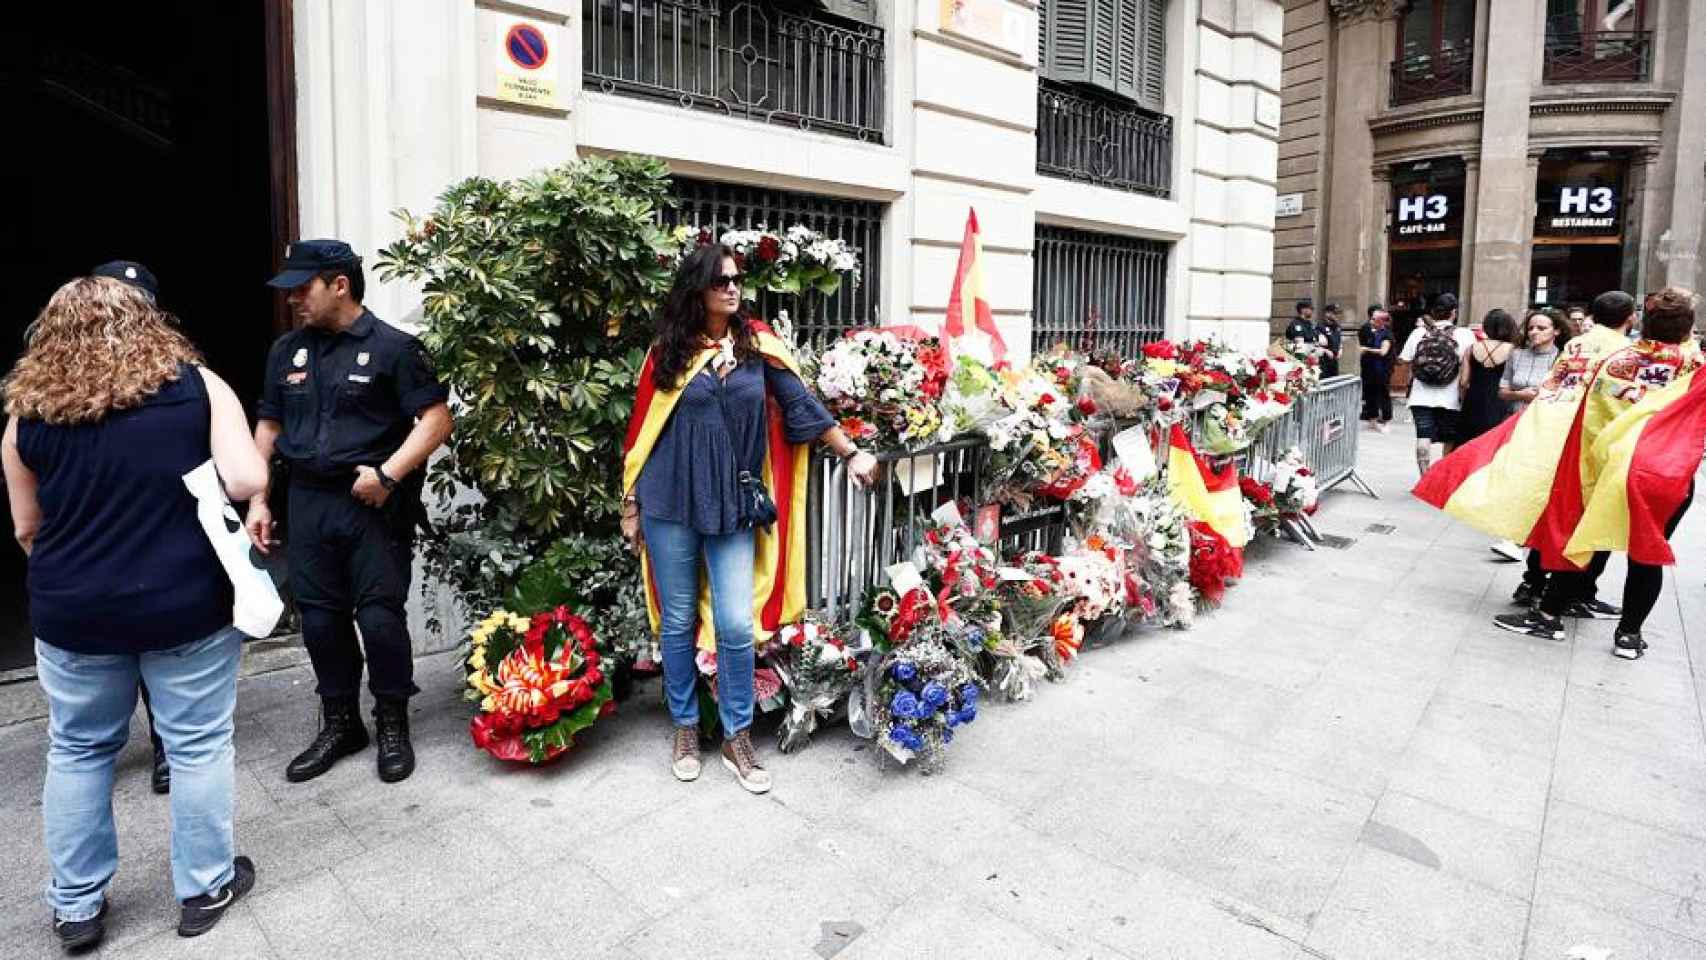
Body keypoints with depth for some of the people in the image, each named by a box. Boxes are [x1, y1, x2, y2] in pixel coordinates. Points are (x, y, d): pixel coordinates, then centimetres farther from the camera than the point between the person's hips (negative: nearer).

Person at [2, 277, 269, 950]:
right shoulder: (197, 385, -6)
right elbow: (246, 479, -16)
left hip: (72, 613, 3)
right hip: (184, 604, -2)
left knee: (78, 752, 20)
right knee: (198, 746, 11)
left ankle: (76, 906, 31)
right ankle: (205, 889, 25)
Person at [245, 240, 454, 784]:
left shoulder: (391, 347, -6)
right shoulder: (287, 351, 12)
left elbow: (437, 418, -11)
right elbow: (269, 425, 17)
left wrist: (389, 474, -19)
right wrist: (258, 500, 11)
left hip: (375, 506, -5)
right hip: (308, 504, 6)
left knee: (379, 617, -3)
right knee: (320, 618, 10)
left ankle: (393, 725, 17)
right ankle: (340, 724, 27)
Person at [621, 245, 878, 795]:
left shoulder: (757, 344, 3)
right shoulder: (668, 351, 1)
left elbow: (802, 406, 3)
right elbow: (643, 430, 5)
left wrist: (851, 452, -2)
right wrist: (631, 504, 7)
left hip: (733, 507, 0)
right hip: (670, 506, 0)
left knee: (736, 626, -1)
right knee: (677, 622, 10)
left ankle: (737, 739, 18)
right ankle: (685, 728, 29)